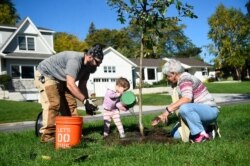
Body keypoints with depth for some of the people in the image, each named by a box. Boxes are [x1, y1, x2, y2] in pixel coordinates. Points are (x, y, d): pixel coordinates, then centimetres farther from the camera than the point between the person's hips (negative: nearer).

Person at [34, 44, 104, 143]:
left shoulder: (87, 65, -4)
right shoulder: (75, 60, -33)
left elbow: (82, 86, 0)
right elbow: (70, 84, -41)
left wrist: (87, 102, -12)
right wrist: (85, 100, -41)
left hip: (61, 80, 9)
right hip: (45, 75, -9)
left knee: (70, 103, 1)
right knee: (52, 104, -21)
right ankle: (47, 135, -17)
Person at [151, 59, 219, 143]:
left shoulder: (184, 79, -19)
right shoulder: (179, 82, 12)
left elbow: (187, 98, -38)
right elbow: (178, 102, 12)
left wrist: (168, 110, -40)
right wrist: (163, 115, 5)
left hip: (210, 110, -10)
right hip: (198, 112, 10)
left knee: (184, 108, -39)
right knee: (176, 134, 4)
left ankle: (202, 135, -22)